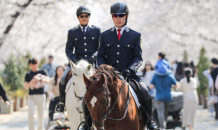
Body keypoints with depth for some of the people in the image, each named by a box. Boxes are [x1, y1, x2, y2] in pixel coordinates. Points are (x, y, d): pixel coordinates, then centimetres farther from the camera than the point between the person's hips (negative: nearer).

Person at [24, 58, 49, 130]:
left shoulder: (42, 72, 5)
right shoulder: (28, 74, 6)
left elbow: (47, 80, -13)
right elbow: (26, 87, 1)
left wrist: (39, 78, -31)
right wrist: (31, 82, -19)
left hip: (41, 95, 0)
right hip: (31, 96, 0)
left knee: (40, 115, 5)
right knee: (30, 114, -19)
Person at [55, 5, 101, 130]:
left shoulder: (97, 30, 10)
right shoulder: (72, 32, 12)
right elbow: (68, 50, 6)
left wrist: (94, 57, -13)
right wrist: (75, 60, -11)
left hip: (93, 63, -1)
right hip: (77, 62, 1)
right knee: (63, 80, -22)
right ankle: (62, 102, 8)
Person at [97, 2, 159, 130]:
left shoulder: (135, 36, 9)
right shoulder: (105, 35, 14)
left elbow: (138, 58, 2)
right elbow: (100, 56, 11)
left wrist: (130, 69, -18)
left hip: (129, 75, -1)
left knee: (145, 93, -23)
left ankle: (149, 119, 4)